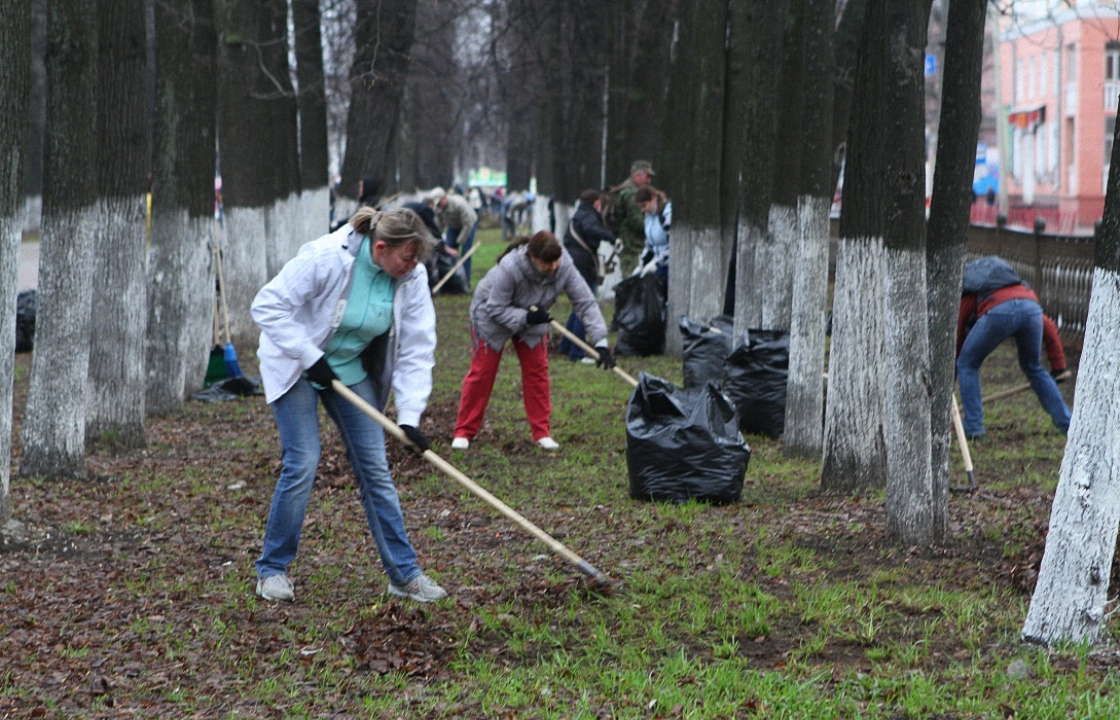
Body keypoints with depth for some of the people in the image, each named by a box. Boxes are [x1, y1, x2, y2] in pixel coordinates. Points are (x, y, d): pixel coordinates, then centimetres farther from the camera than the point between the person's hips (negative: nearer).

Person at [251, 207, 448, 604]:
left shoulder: (411, 277, -15)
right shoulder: (326, 258, -30)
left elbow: (416, 349, -12)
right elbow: (267, 307, -26)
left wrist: (410, 415, -20)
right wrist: (311, 357, -27)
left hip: (351, 370, 5)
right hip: (294, 366, -5)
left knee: (375, 466, 1)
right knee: (302, 463, -12)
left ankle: (404, 573, 6)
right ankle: (272, 569, 4)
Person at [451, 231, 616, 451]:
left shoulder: (565, 266, -28)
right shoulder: (508, 268, -39)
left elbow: (586, 302, -23)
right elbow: (496, 309, -28)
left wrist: (600, 342, -30)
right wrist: (525, 318, -41)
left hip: (532, 317, 4)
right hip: (491, 316, -4)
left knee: (537, 371, -1)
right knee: (481, 373, -1)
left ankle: (542, 433, 7)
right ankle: (464, 432, 8)